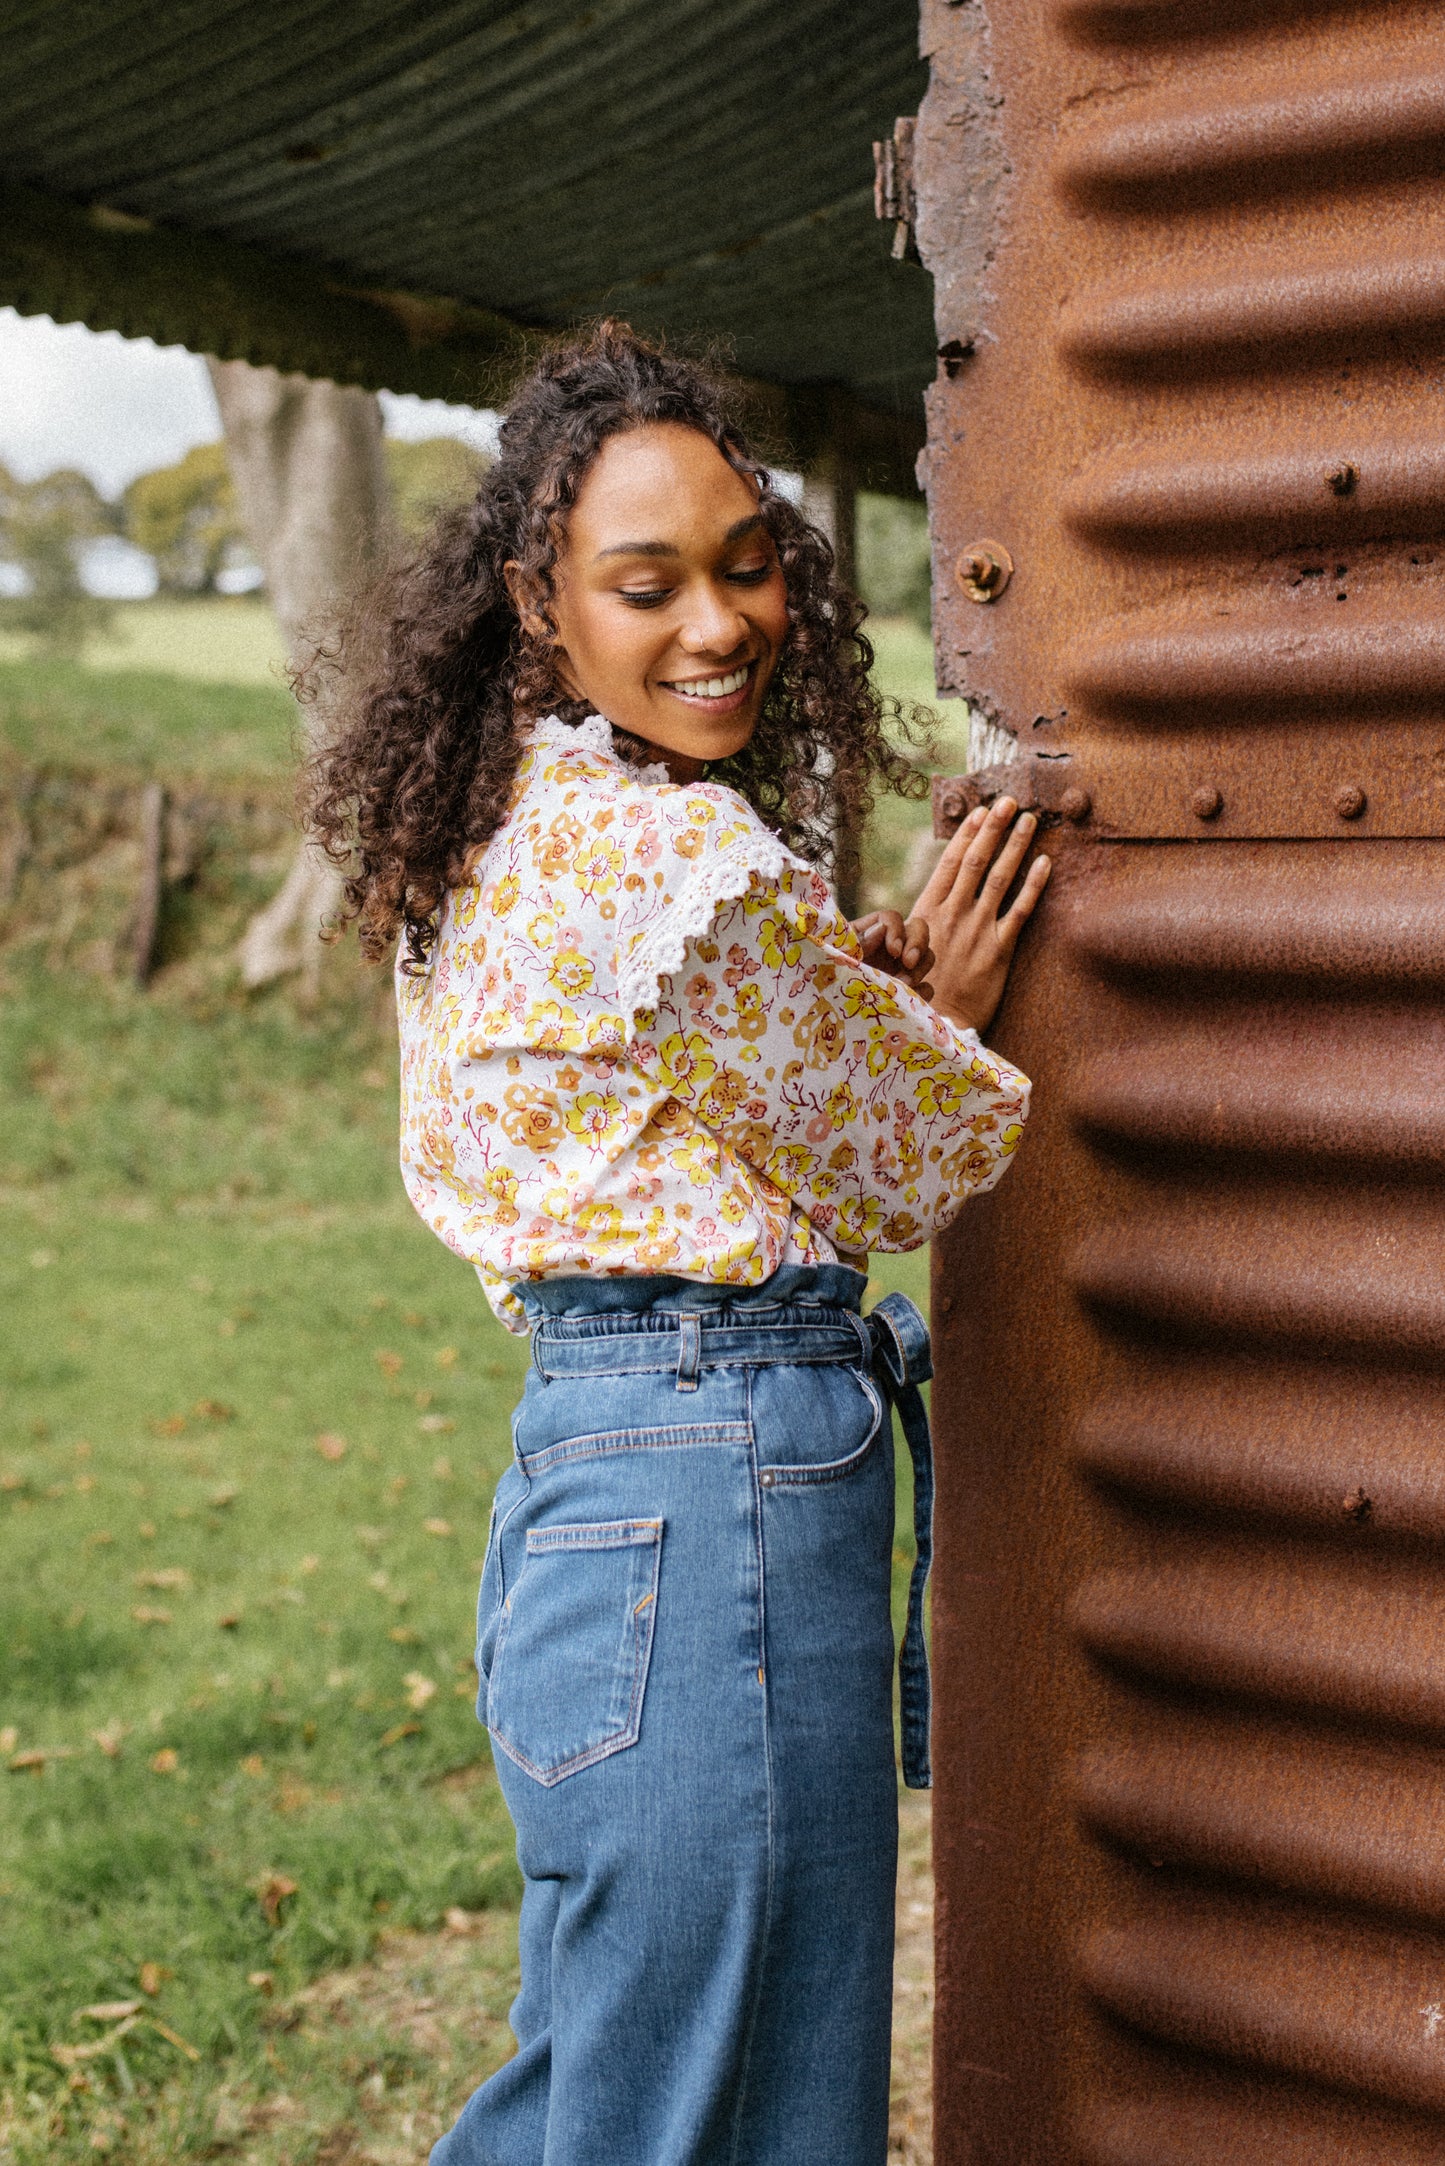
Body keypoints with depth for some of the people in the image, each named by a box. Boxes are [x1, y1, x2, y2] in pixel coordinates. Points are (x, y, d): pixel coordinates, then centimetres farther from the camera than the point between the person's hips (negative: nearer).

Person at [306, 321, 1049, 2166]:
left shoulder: (499, 836, 11)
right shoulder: (687, 857, -19)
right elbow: (911, 1171, -7)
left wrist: (872, 1003, 4)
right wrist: (938, 1018, 12)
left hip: (573, 1480, 10)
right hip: (722, 1493, -10)